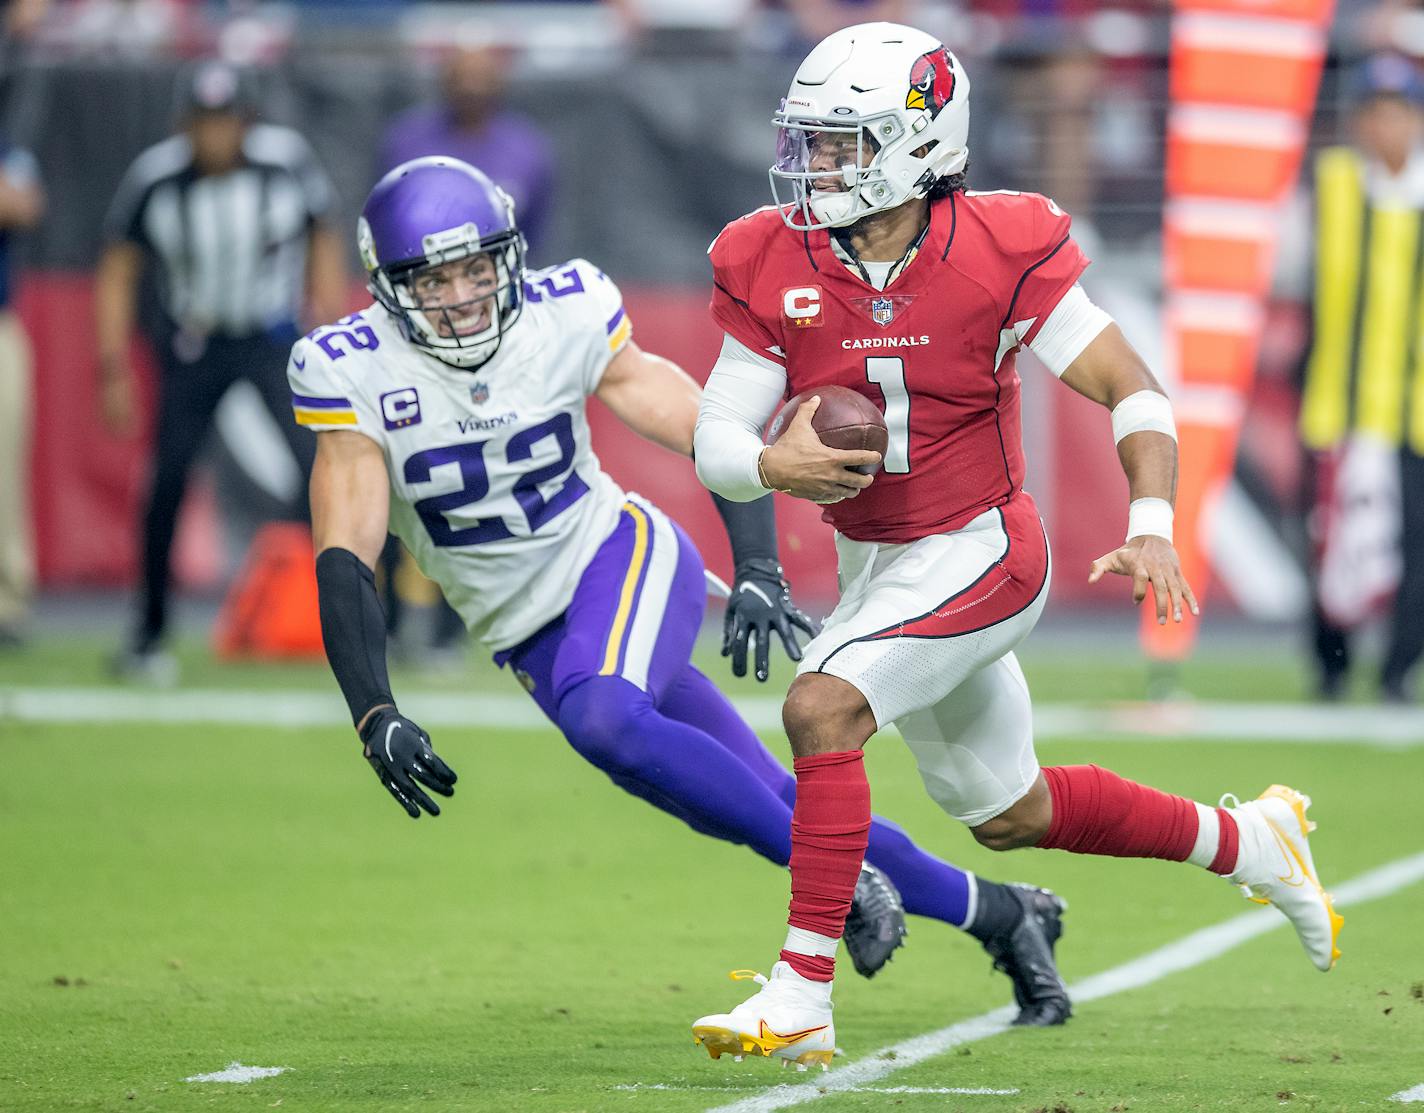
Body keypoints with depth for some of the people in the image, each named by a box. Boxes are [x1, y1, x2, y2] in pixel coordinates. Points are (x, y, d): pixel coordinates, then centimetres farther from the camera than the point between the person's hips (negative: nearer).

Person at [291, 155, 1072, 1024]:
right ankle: (992, 912, 14)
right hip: (529, 633, 2)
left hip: (622, 559, -2)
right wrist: (376, 716, -28)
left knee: (602, 720, -35)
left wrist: (759, 576, -23)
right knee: (772, 810, 0)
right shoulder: (355, 373, -14)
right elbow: (345, 563, -17)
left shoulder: (564, 319, -13)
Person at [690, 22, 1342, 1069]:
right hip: (873, 567, 6)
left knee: (821, 707, -27)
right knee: (1011, 814, 20)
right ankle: (1249, 842, 42)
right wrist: (773, 467, -31)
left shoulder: (1000, 250, -18)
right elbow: (716, 440, -8)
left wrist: (1151, 529, -28)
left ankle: (803, 997, -24)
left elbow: (1131, 390, -14)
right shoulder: (774, 266, -9)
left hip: (978, 553, -6)